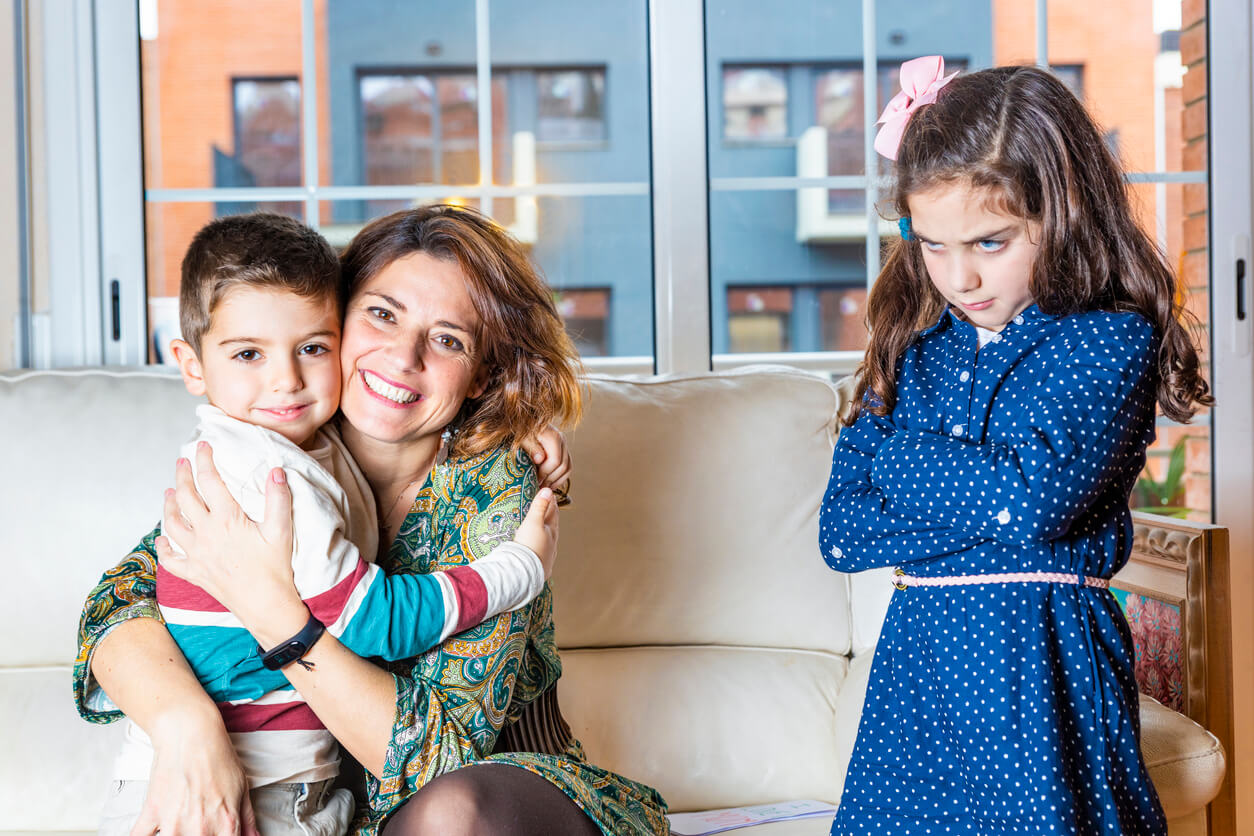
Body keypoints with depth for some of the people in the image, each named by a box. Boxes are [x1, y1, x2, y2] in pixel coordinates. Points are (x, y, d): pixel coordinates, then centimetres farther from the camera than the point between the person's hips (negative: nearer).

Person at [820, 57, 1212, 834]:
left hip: (1041, 661, -4)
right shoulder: (913, 350, 8)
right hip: (918, 657, 5)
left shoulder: (1112, 340, -7)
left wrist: (899, 459, -7)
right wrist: (987, 505, -12)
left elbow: (1038, 498, -22)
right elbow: (839, 530, 2)